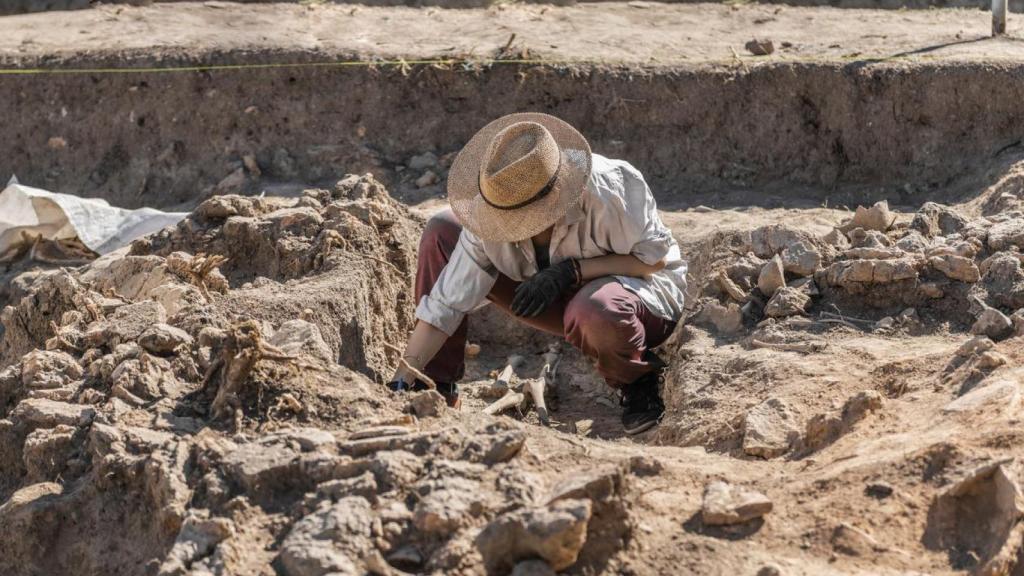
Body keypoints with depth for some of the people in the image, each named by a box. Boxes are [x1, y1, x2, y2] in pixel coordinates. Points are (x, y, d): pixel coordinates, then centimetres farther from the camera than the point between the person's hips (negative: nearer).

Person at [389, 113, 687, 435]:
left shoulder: (607, 189, -32)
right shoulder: (493, 214, -19)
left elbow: (656, 258, -21)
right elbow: (446, 303, -16)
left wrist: (572, 270, -31)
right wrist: (404, 379, -22)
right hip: (567, 299, 5)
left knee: (594, 310, -45)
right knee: (441, 233, -10)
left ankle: (639, 385, -9)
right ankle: (437, 389, -3)